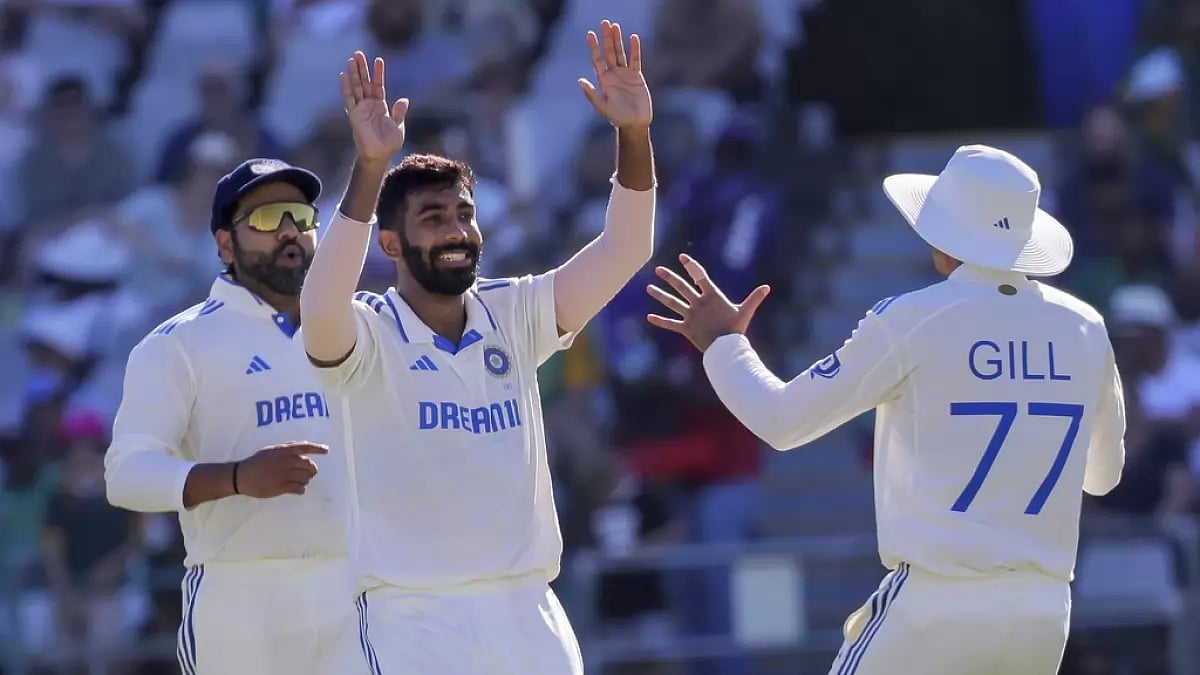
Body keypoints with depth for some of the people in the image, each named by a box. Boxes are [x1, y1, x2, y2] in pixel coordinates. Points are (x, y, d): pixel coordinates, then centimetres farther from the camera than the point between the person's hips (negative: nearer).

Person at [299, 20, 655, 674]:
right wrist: (369, 169, -37)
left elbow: (623, 249, 2)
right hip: (414, 620, -5)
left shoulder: (513, 317, 9)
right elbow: (321, 310, -28)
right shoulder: (369, 334, -5)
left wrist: (633, 135, -14)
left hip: (529, 612, 5)